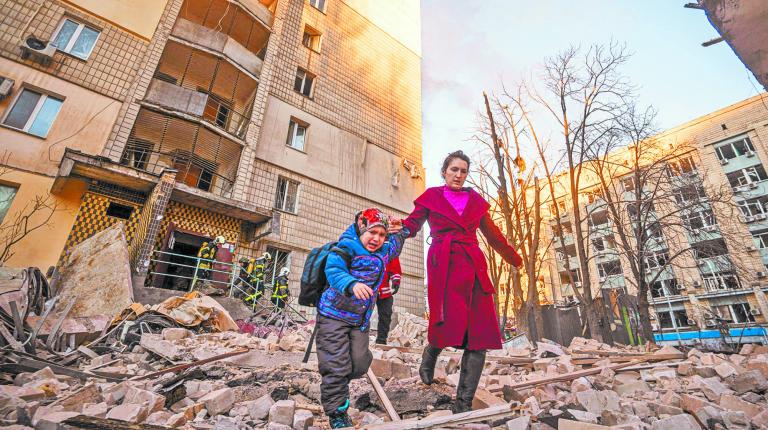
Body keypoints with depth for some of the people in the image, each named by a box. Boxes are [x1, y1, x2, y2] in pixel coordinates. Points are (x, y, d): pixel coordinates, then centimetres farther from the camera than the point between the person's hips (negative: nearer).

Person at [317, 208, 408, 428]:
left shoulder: (384, 251, 8)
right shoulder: (347, 246, -14)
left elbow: (396, 242, 33)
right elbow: (333, 270, -31)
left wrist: (404, 229, 20)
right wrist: (352, 284, -48)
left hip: (360, 320, 6)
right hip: (334, 314, -6)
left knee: (360, 364, 3)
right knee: (337, 366, -4)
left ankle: (335, 385, 36)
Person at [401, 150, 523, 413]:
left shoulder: (475, 200, 19)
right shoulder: (432, 196, 10)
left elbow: (492, 234, 27)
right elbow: (412, 224, 5)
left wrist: (514, 258, 35)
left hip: (473, 267, 4)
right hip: (444, 265, -4)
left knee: (479, 337, -3)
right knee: (450, 325, -13)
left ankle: (463, 406, 7)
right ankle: (430, 355, 24)